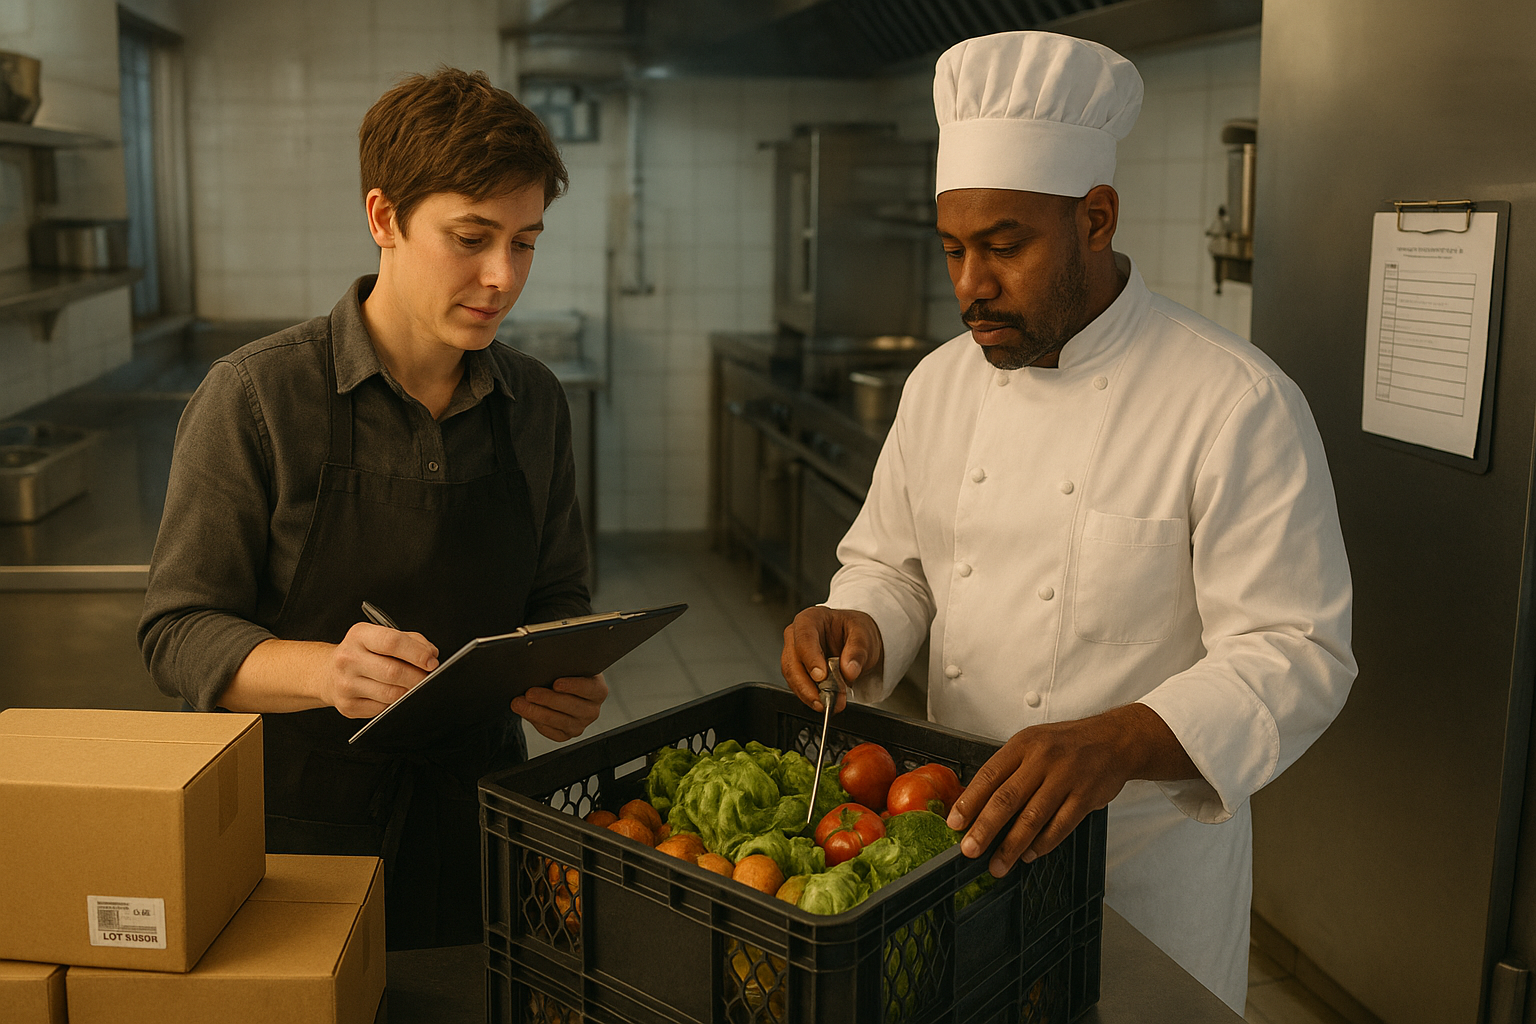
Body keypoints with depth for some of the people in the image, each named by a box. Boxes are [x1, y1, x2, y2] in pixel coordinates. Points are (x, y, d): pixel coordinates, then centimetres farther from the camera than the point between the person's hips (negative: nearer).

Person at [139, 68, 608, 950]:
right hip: (300, 834, -3)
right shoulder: (255, 397, -12)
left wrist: (568, 679, -12)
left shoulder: (536, 403, 1)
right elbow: (180, 631, -10)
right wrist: (325, 669, -29)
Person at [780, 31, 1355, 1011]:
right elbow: (890, 563, 10)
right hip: (962, 826, 5)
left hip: (1147, 854, -5)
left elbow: (1296, 655, -22)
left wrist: (1115, 745, -38)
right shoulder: (942, 381, 1)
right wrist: (857, 625, -14)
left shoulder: (1238, 404, -19)